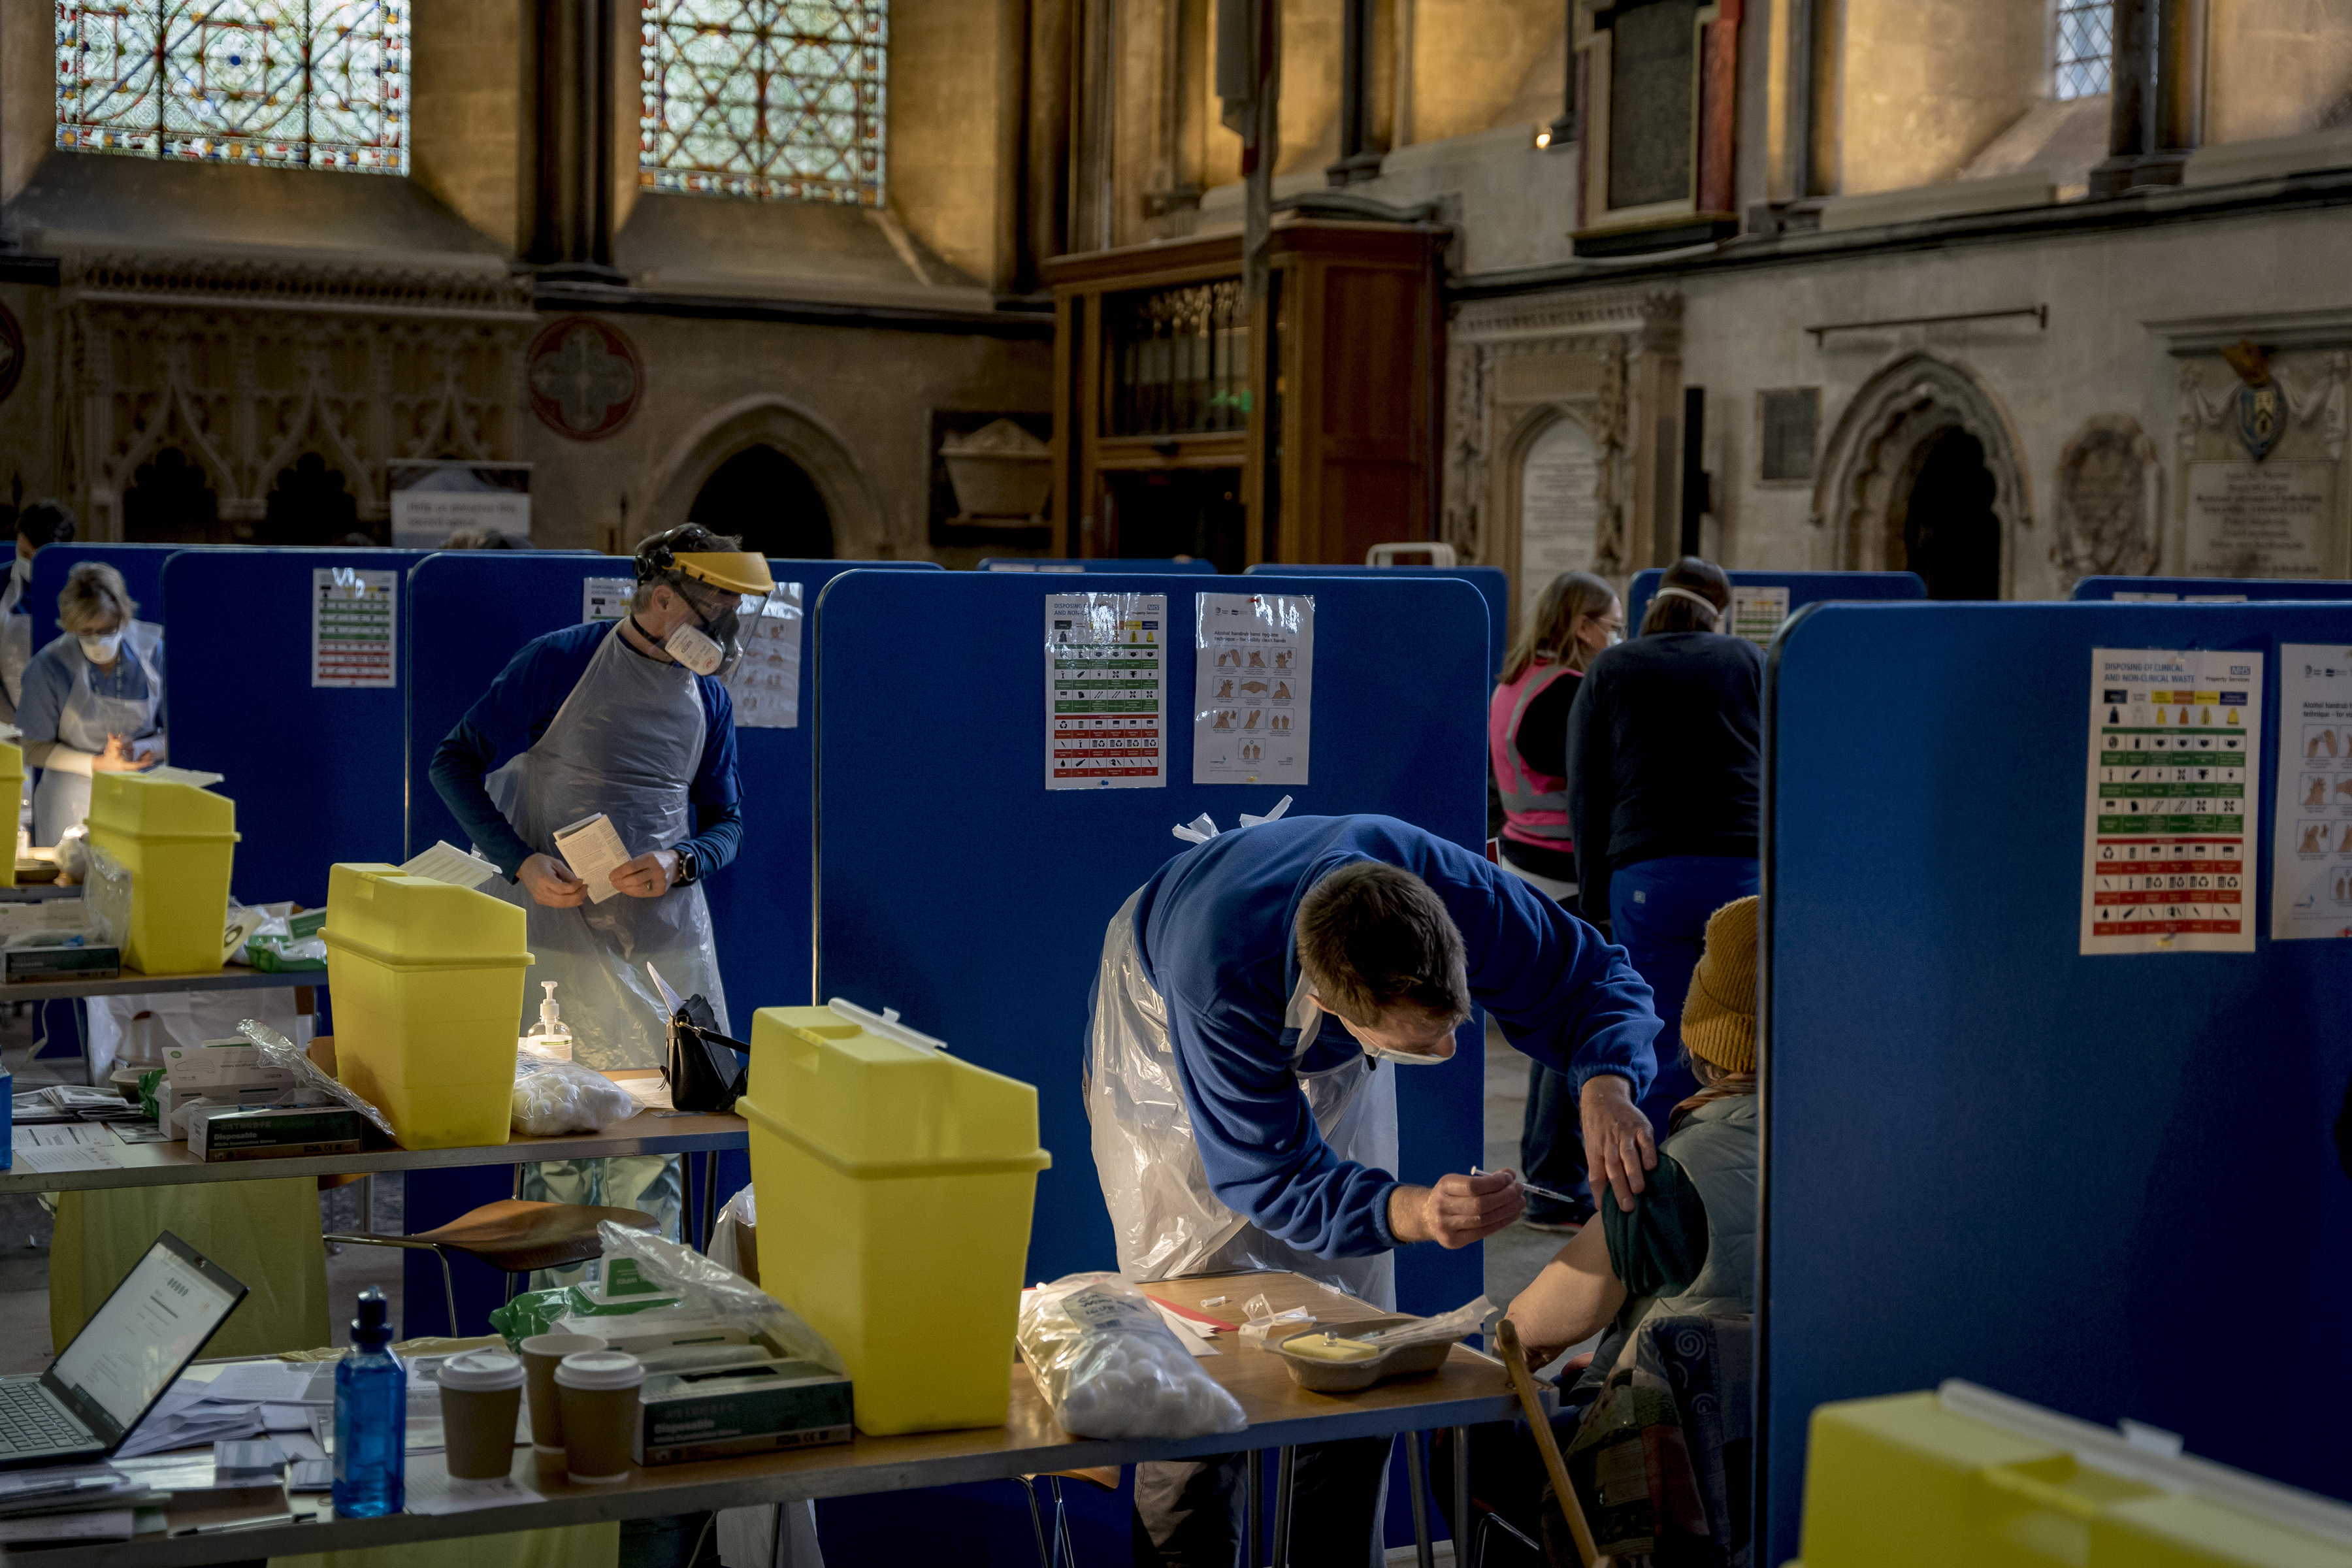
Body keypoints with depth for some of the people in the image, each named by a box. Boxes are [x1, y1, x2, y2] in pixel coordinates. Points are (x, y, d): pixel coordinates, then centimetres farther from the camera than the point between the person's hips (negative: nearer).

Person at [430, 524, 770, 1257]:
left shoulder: (708, 698, 12)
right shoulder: (561, 661, -4)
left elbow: (726, 822, 17)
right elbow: (455, 763, -2)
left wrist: (680, 863, -7)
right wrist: (522, 863, -13)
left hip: (668, 941, 4)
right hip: (564, 933, -4)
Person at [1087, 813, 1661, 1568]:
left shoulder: (1463, 894, -38)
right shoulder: (1217, 983, -46)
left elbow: (1592, 977, -21)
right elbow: (1272, 1175, -35)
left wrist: (1606, 1087, -43)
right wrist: (1416, 1212, -53)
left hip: (1330, 1062, 4)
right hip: (1170, 1048, -3)